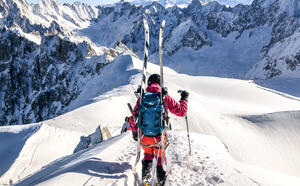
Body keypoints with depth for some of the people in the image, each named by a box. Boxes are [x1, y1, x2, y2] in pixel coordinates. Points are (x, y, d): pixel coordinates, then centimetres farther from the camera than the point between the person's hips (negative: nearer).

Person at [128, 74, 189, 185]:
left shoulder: (142, 98, -3)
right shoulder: (165, 98, -9)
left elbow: (133, 118, 2)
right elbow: (181, 112, -2)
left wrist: (134, 131, 19)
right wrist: (184, 99, 15)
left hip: (144, 137, 2)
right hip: (159, 137, -1)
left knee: (148, 155, 31)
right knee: (160, 158, 26)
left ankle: (145, 174, 15)